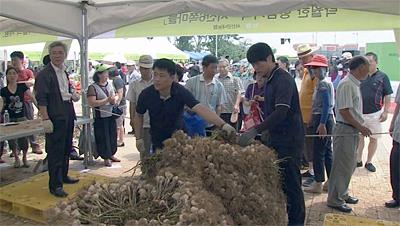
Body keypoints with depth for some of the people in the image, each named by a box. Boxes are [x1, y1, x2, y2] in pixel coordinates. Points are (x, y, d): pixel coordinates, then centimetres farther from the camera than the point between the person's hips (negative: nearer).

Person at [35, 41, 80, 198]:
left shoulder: (64, 72, 14)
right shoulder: (44, 74, -11)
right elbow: (41, 99, -16)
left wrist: (72, 95, 9)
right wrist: (45, 119, -21)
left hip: (68, 117, 9)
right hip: (55, 118, -8)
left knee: (66, 149, 19)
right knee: (55, 152, -3)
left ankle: (63, 176, 35)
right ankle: (55, 186, 6)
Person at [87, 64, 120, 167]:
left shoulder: (110, 84, 9)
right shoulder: (93, 87, -11)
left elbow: (116, 95, 22)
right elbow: (92, 103, -20)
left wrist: (115, 99, -2)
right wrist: (107, 100, -23)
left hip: (111, 115, 6)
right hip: (100, 117, -6)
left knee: (113, 136, 12)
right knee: (103, 138, 1)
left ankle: (111, 154, 28)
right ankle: (106, 157, 14)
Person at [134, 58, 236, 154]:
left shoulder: (181, 92, -23)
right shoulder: (146, 94, -16)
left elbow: (200, 109, -34)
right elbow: (139, 115, 2)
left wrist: (223, 124, -46)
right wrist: (139, 138, 0)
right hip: (157, 143, 1)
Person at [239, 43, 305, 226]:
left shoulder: (283, 79, -18)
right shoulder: (269, 80, 10)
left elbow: (281, 112, -28)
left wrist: (255, 131, -35)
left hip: (289, 141, -9)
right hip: (275, 138, 9)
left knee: (290, 183, 2)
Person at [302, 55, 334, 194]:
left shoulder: (323, 83, -14)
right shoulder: (322, 82, 15)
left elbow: (326, 105, -21)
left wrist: (322, 124, -23)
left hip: (323, 119, -10)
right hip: (325, 119, 10)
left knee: (318, 152, -3)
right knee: (327, 151, 14)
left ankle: (318, 184, 5)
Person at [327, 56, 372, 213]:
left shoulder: (354, 84, 13)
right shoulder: (346, 85, -18)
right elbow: (344, 111, -22)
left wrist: (360, 127, 13)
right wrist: (360, 127, -16)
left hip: (352, 130, 10)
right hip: (345, 130, -10)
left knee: (349, 165, 18)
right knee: (342, 166, -1)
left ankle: (342, 194, 33)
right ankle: (335, 200, 11)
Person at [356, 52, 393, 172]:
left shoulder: (382, 76, -3)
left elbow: (387, 96, 0)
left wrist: (385, 111, -6)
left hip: (375, 114, -1)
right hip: (359, 113, 1)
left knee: (373, 139, 8)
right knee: (359, 137, 8)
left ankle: (369, 162, 21)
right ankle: (358, 160, 21)